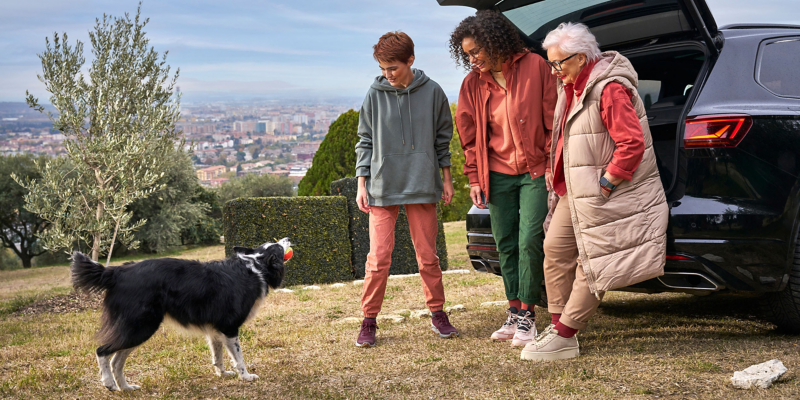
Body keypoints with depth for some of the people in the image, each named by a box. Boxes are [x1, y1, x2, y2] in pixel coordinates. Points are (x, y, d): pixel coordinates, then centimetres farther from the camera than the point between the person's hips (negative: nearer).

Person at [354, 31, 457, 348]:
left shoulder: (432, 92, 0)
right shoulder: (375, 94, 0)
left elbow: (443, 137, 10)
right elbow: (365, 141, 6)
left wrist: (446, 179, 9)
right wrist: (362, 185, 1)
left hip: (422, 188, 0)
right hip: (382, 189, 0)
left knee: (428, 256, 7)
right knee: (378, 258, -2)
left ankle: (437, 313, 22)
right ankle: (369, 320, 9)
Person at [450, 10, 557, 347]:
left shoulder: (534, 67, -6)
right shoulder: (473, 83, 5)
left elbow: (553, 119, -4)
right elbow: (470, 136, 11)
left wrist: (552, 165, -6)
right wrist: (474, 178, 7)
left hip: (535, 172, -4)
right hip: (497, 176, 4)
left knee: (529, 241, -10)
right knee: (505, 245, 7)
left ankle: (527, 315, 1)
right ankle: (514, 313, 18)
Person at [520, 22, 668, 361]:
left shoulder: (609, 89, -21)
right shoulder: (570, 86, 11)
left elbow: (632, 143, -25)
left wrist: (605, 184, -21)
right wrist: (556, 173, 13)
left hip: (603, 194, -10)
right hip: (573, 192, 10)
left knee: (592, 264, -2)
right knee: (555, 250, 10)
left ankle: (563, 338, -1)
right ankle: (559, 327, 17)